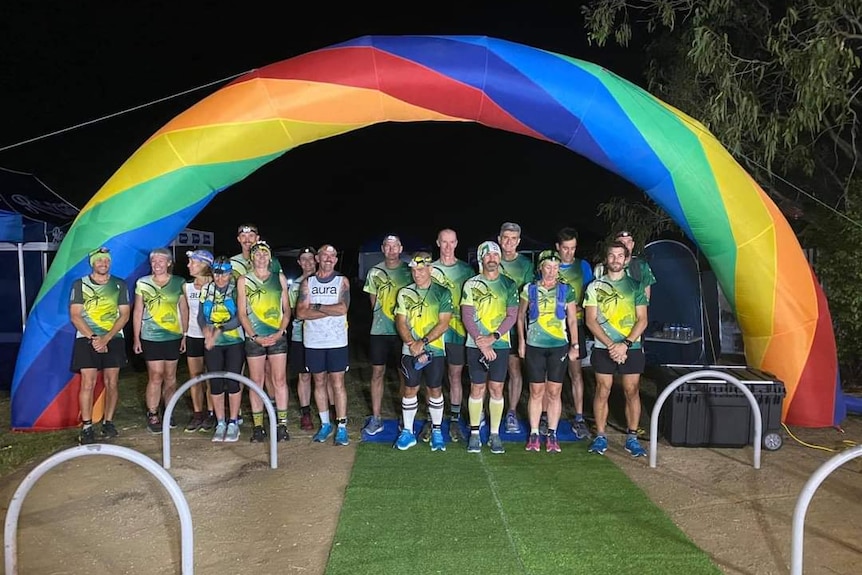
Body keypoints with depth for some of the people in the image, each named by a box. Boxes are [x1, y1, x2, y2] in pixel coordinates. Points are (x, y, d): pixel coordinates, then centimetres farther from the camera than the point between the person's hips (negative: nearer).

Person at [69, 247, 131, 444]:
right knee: (88, 383, -6)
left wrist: (106, 338, -10)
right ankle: (86, 427, -1)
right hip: (87, 339, -1)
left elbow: (124, 315, 1)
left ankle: (108, 422, 14)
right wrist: (93, 338, -12)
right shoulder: (80, 284, 4)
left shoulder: (120, 285, 6)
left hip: (113, 339, 1)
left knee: (111, 383, 3)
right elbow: (75, 316, -1)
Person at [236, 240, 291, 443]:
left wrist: (280, 332, -6)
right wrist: (255, 336, -8)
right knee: (256, 382, 4)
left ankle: (282, 424, 8)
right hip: (254, 338, 0)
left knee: (280, 380, 1)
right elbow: (242, 313, 2)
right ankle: (257, 427, 11)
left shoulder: (279, 278, 8)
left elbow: (287, 310, 7)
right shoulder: (244, 280, 5)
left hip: (277, 337, 1)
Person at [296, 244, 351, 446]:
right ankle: (325, 424, 22)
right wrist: (331, 310, -12)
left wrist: (317, 307, -8)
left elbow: (343, 308, -12)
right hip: (313, 341, 2)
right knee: (319, 382, 10)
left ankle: (342, 427, 6)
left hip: (337, 341, -2)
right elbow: (301, 312, -6)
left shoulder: (342, 281, 2)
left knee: (337, 383, 0)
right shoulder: (307, 282, 5)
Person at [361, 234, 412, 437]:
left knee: (404, 374, 5)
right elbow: (374, 302, 14)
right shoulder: (375, 272, 6)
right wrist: (382, 317, 6)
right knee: (377, 372, 4)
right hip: (379, 330, 2)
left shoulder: (408, 271, 1)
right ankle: (375, 418, 14)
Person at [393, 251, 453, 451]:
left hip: (435, 350, -1)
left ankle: (437, 431, 21)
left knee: (435, 390, 6)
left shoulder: (442, 293, -2)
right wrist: (412, 344, -13)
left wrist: (423, 342, -15)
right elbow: (401, 322, 2)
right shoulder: (405, 293, 5)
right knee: (410, 390, 5)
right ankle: (407, 432, 17)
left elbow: (443, 324, -8)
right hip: (410, 351, 2)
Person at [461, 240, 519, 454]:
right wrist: (482, 344, -12)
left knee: (496, 389, 4)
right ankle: (474, 433, 15)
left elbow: (512, 315, -1)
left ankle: (495, 434, 15)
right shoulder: (471, 284, 1)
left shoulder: (509, 284, 5)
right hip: (476, 345, -1)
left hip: (500, 344, 1)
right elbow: (467, 317, -4)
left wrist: (493, 338, -13)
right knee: (477, 388, 3)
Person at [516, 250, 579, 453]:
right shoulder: (530, 289, 3)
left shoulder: (567, 290, 3)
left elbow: (572, 320, 6)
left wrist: (575, 345, 0)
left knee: (554, 392, 4)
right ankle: (534, 433, 14)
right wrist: (521, 341, 3)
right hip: (534, 346, 0)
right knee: (536, 392, 4)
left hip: (559, 347, 0)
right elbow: (520, 317, 10)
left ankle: (552, 434, 15)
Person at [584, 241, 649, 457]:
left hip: (631, 348, 1)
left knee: (632, 392, 3)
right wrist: (611, 344, -11)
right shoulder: (595, 287, 5)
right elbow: (591, 321, -1)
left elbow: (642, 320, 2)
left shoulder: (635, 286, 7)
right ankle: (600, 436, 12)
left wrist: (625, 344, -12)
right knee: (602, 391, 2)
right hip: (603, 348, -1)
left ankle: (632, 437, 13)